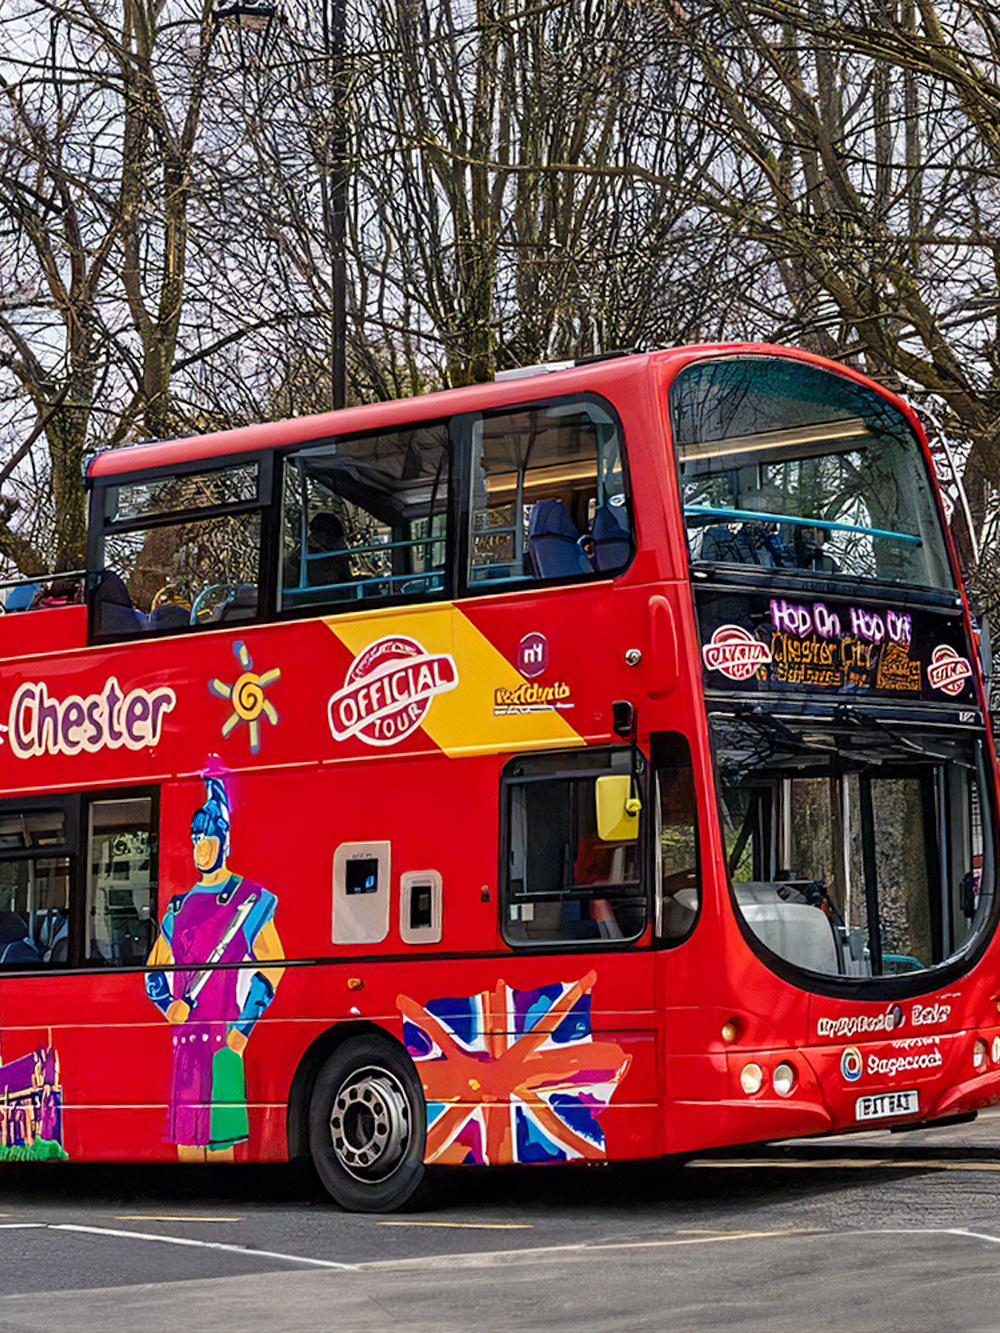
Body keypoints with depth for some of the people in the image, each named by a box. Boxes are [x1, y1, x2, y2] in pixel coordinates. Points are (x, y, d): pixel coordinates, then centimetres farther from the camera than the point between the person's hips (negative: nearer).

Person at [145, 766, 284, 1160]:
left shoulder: (250, 901, 1)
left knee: (219, 1142, -9)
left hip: (223, 1035, -6)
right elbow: (154, 971, 23)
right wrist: (170, 1004, 1)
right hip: (184, 1036, 6)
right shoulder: (180, 908, 19)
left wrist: (242, 1028, -12)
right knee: (186, 1140, 5)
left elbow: (271, 969, -4)